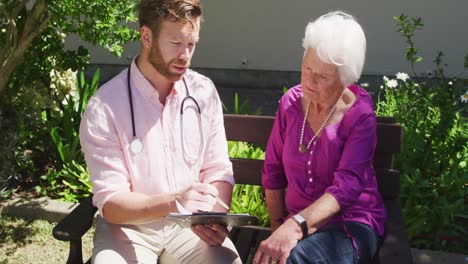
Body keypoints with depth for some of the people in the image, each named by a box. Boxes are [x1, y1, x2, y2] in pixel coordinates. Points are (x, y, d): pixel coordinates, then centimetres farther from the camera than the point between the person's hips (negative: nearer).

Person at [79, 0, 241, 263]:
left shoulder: (204, 92, -2)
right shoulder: (104, 108, -13)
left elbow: (218, 170, 2)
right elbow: (110, 204, -15)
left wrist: (216, 218, -18)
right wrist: (172, 201, -32)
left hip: (189, 224, 2)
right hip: (128, 227, -2)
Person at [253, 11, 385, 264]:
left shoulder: (360, 117, -11)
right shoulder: (291, 102, 0)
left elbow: (347, 186, -22)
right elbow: (273, 172, 6)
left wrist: (295, 226, -35)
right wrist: (278, 228, 1)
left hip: (351, 222, -3)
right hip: (296, 222, 4)